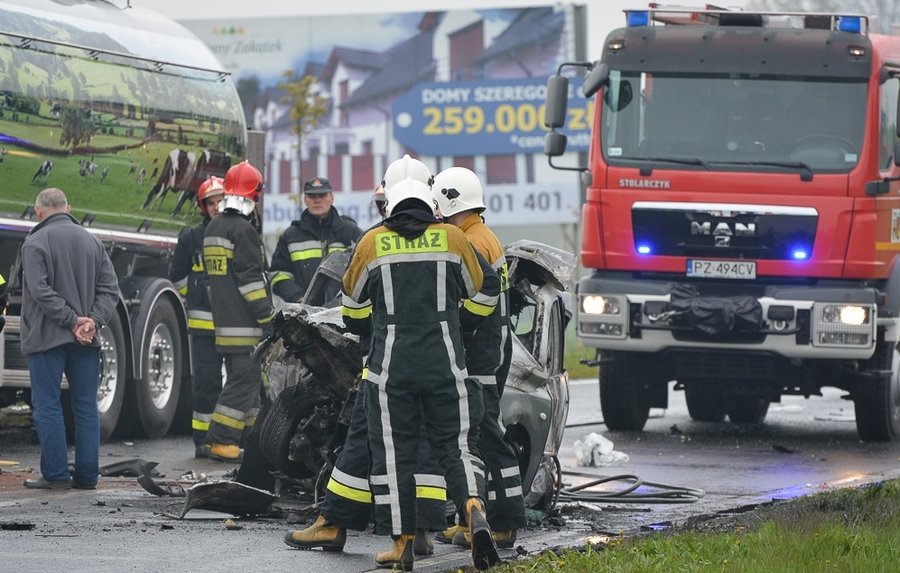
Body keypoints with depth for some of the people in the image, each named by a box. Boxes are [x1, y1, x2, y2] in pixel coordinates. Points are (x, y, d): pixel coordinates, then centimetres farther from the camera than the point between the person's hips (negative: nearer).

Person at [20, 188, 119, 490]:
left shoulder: (35, 243, -7)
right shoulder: (91, 241, 10)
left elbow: (41, 290, -18)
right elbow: (110, 288, 4)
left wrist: (71, 320, -15)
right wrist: (93, 321, -5)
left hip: (47, 338, -5)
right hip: (87, 341, 5)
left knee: (47, 408, 1)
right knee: (86, 408, 8)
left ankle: (56, 473, -2)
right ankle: (87, 474, 8)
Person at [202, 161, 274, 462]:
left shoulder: (213, 228, 16)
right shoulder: (242, 230, -14)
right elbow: (251, 278, -18)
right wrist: (268, 318, -16)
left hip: (224, 321, 10)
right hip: (246, 325, -10)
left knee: (243, 379, 16)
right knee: (244, 381, -8)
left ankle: (247, 437, 19)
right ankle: (222, 442, -12)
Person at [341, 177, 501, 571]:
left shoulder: (372, 243, 3)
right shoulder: (452, 239, 4)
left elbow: (353, 306, 14)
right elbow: (483, 295, 13)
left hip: (390, 365, -1)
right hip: (445, 362, 1)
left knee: (393, 451, 6)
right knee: (455, 444, 6)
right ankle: (475, 509, -20)